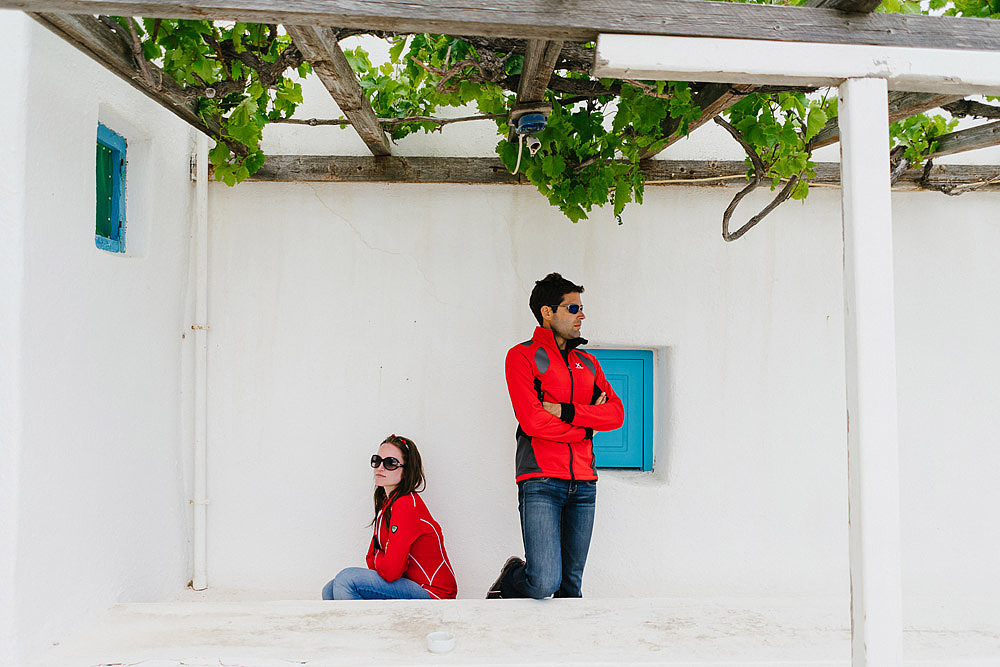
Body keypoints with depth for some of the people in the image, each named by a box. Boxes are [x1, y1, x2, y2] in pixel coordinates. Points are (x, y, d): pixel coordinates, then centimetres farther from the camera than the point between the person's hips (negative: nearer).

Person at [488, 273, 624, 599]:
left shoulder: (587, 362, 20)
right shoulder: (522, 355, 1)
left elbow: (616, 412, 6)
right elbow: (533, 422, -11)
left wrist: (566, 411, -8)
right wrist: (587, 422, -1)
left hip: (583, 483, 6)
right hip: (541, 481, -5)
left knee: (571, 584, 7)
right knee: (544, 583, -13)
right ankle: (511, 578, 17)